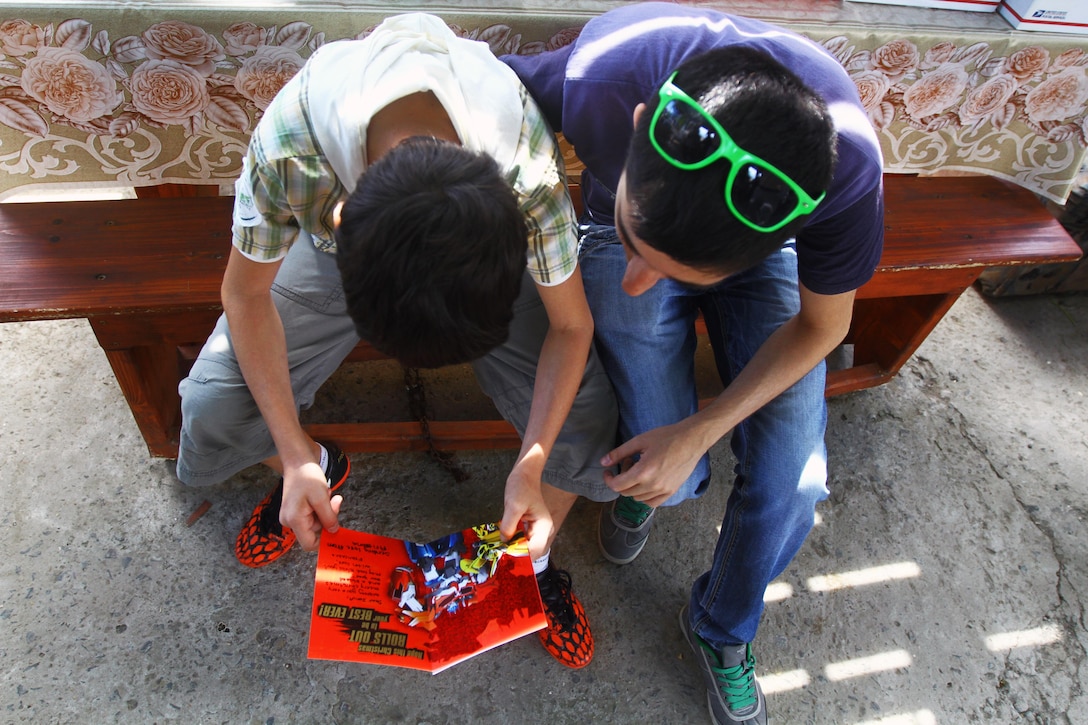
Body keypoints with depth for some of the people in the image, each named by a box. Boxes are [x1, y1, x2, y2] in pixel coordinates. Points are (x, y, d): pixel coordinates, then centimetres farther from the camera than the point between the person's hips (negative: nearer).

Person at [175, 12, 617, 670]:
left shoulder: (531, 172, -38)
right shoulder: (288, 147, -36)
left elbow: (570, 327, -21)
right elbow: (247, 295, -17)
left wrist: (531, 466, -30)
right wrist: (295, 456, -20)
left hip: (489, 248, 0)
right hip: (334, 247, 1)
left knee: (587, 421, -19)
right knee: (212, 413, -14)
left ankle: (532, 552, 16)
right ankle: (319, 469, 24)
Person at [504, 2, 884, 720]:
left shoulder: (848, 167, -36)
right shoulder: (595, 75, -38)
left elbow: (821, 325, -16)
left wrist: (699, 431, -24)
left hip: (767, 250, 1)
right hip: (623, 225, 0)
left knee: (792, 481, -12)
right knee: (675, 481, -16)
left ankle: (723, 629, 22)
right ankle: (644, 480, 27)